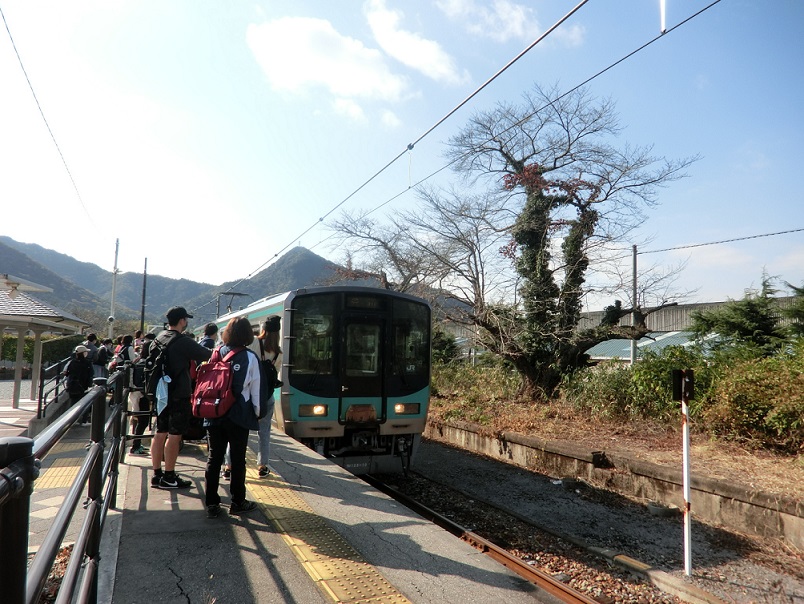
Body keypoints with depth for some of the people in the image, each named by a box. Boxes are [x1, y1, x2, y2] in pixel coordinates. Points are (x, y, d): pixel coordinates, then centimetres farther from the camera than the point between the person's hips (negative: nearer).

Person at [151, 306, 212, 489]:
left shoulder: (158, 339, 10)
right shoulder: (183, 342, -16)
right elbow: (208, 355, -12)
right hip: (179, 395, -8)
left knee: (160, 433, 12)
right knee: (174, 435, -2)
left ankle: (157, 474, 18)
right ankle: (169, 477, 3)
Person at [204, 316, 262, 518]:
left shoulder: (217, 353, 1)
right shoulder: (250, 357, -6)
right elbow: (255, 388, -3)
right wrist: (256, 411, 8)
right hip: (239, 415, -3)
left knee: (214, 457, 9)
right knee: (238, 458, 8)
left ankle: (211, 504, 13)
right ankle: (237, 502, 16)